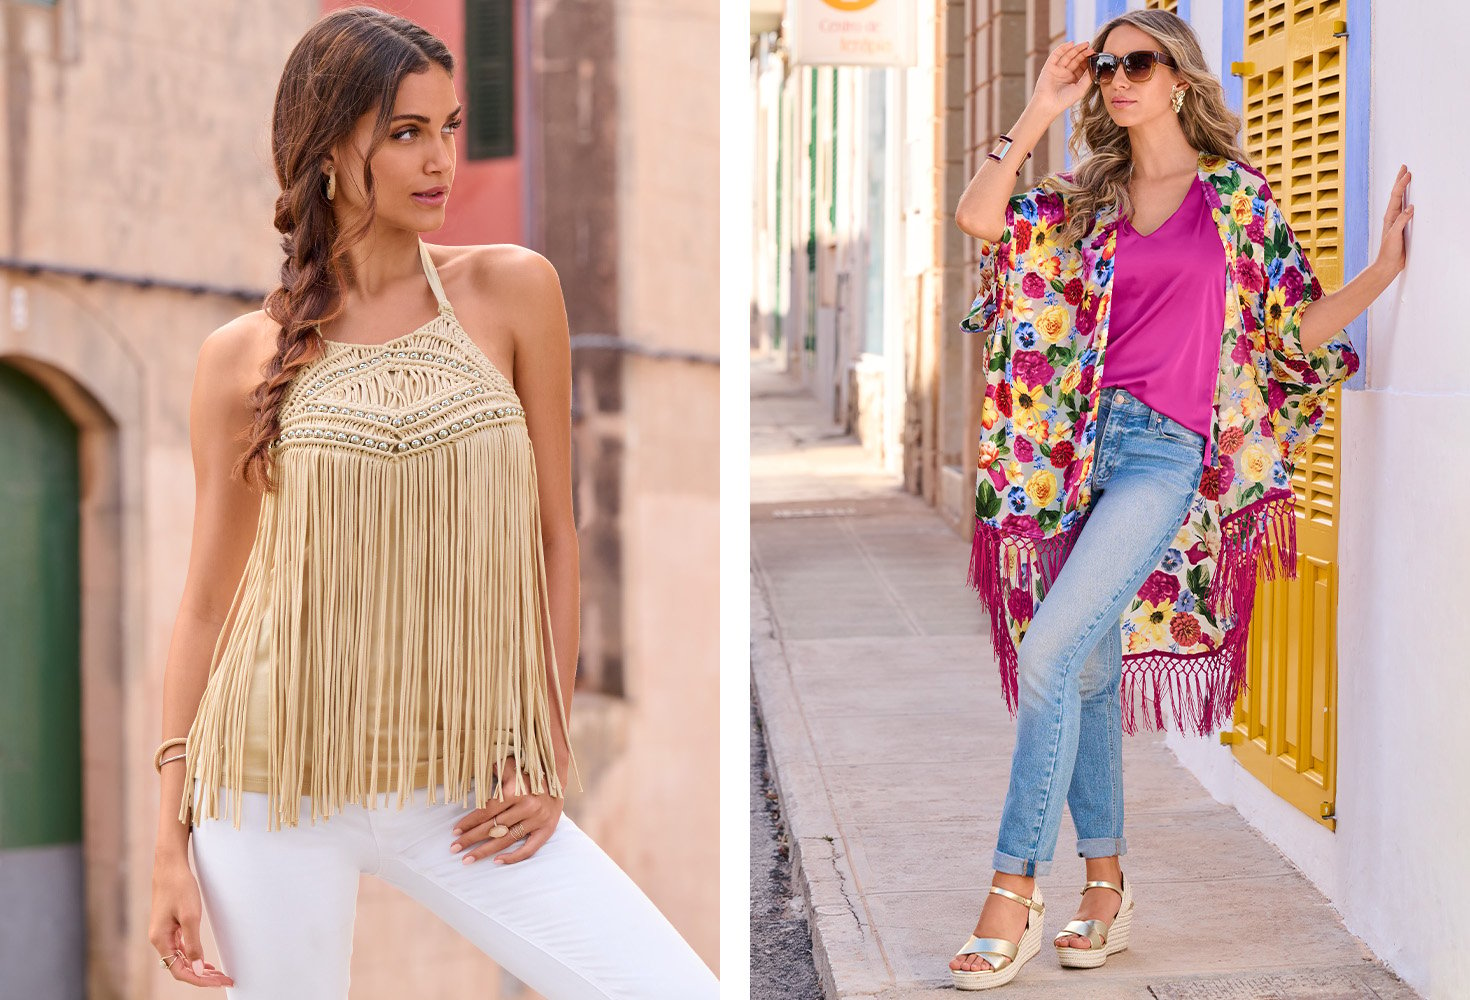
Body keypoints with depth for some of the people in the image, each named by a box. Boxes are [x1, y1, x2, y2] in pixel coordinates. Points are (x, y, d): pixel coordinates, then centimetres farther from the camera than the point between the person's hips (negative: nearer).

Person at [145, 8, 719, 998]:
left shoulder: (512, 289, 0)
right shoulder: (242, 356, 0)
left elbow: (555, 534, 5)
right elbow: (206, 599, 5)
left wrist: (548, 757, 1)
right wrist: (173, 842, 4)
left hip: (466, 791, 1)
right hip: (279, 784, 0)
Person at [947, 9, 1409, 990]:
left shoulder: (1238, 195, 7)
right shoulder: (1083, 198, 14)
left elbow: (1296, 329, 8)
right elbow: (979, 216, -1)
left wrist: (1384, 270, -4)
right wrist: (1041, 111, 1)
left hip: (1164, 450, -4)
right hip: (1078, 441, 4)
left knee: (1048, 651, -17)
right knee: (1089, 666, 7)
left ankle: (1015, 891, -11)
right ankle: (1106, 887, 19)